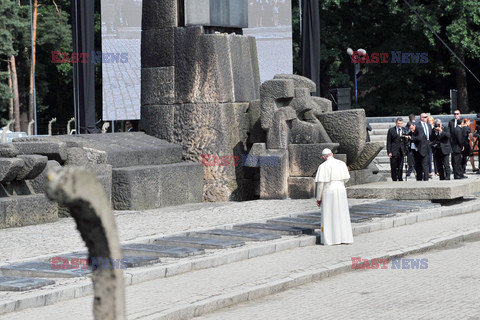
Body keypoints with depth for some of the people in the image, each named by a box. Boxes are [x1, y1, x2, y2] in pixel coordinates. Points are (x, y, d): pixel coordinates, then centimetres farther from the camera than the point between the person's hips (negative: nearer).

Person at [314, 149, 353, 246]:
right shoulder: (342, 164, 3)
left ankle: (329, 239, 2)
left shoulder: (323, 166, -9)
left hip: (328, 192, -3)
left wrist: (318, 198, -2)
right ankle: (344, 237, 12)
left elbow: (320, 183, -11)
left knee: (329, 216, 3)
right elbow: (346, 178, 11)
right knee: (342, 215, 11)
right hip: (341, 191, 3)